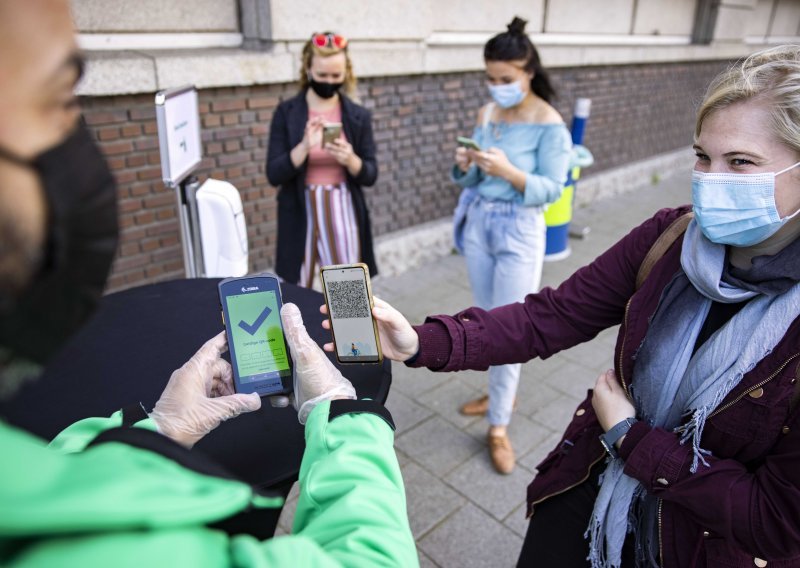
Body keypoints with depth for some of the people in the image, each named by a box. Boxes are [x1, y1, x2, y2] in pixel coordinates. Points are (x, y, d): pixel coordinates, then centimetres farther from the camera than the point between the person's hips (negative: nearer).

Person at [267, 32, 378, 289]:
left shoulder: (358, 116, 2)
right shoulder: (286, 113, -3)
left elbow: (370, 176, 2)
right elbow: (274, 174, -8)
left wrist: (350, 159, -19)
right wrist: (305, 146, -23)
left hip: (343, 216, 1)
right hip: (301, 217, 0)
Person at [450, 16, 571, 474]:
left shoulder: (550, 125, -13)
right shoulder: (487, 114, 5)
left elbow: (552, 189, -15)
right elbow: (473, 181, 9)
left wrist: (509, 171, -30)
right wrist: (466, 166, -14)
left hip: (519, 232, -6)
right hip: (478, 223, 6)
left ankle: (499, 427, 13)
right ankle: (501, 392, 37)